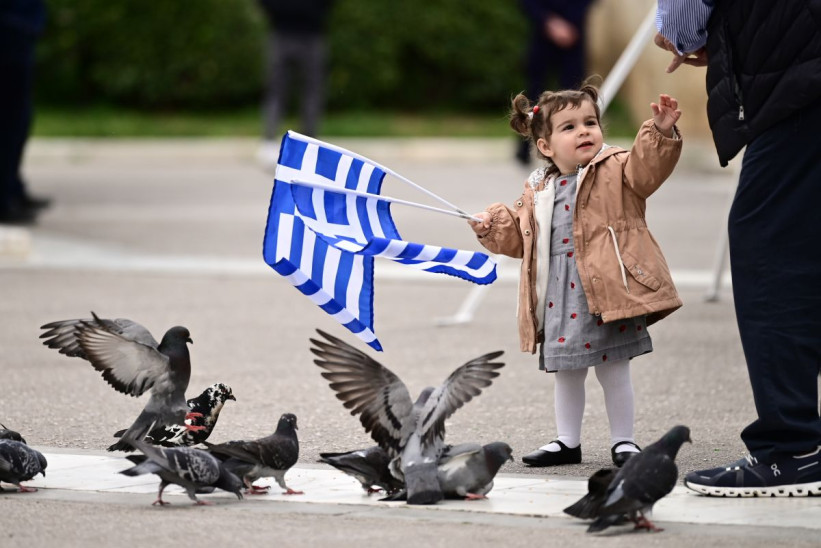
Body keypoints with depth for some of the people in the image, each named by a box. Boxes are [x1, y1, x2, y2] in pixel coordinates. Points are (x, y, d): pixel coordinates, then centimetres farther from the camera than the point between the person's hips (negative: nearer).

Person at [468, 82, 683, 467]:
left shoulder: (616, 170, -2)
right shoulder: (537, 191, 12)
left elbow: (647, 166, -20)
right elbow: (519, 234, 22)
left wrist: (661, 133, -36)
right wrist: (492, 225, 5)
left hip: (607, 291, -5)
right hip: (559, 296, 5)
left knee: (613, 370, 3)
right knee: (566, 372, 14)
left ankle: (623, 440, 16)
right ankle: (567, 442, 27)